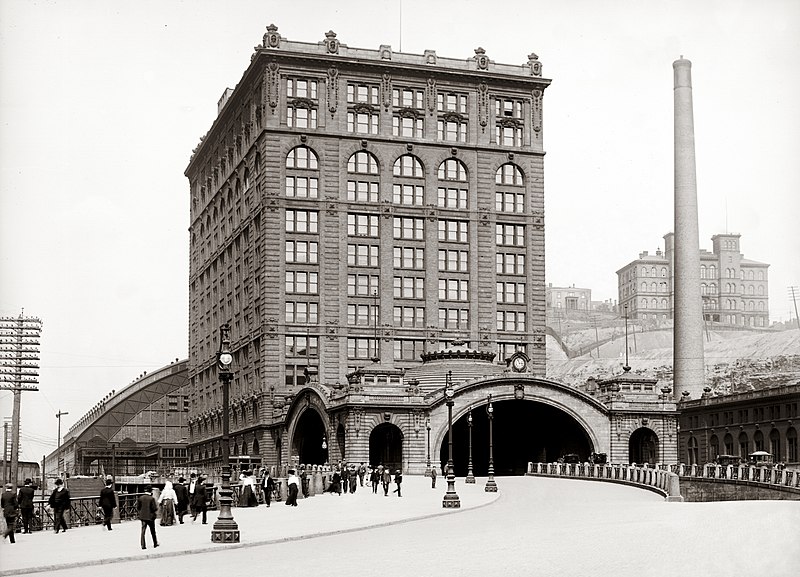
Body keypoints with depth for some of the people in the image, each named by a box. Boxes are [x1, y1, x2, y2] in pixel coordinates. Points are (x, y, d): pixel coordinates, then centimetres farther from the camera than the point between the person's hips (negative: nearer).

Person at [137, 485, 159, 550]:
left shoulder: (140, 498, 0)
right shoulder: (151, 499, -13)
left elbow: (137, 507, 3)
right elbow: (154, 508, -14)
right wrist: (157, 507, 7)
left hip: (142, 517, 3)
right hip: (150, 517, -3)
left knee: (143, 531, 4)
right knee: (153, 531, 13)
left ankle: (143, 545, -3)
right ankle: (155, 543, 23)